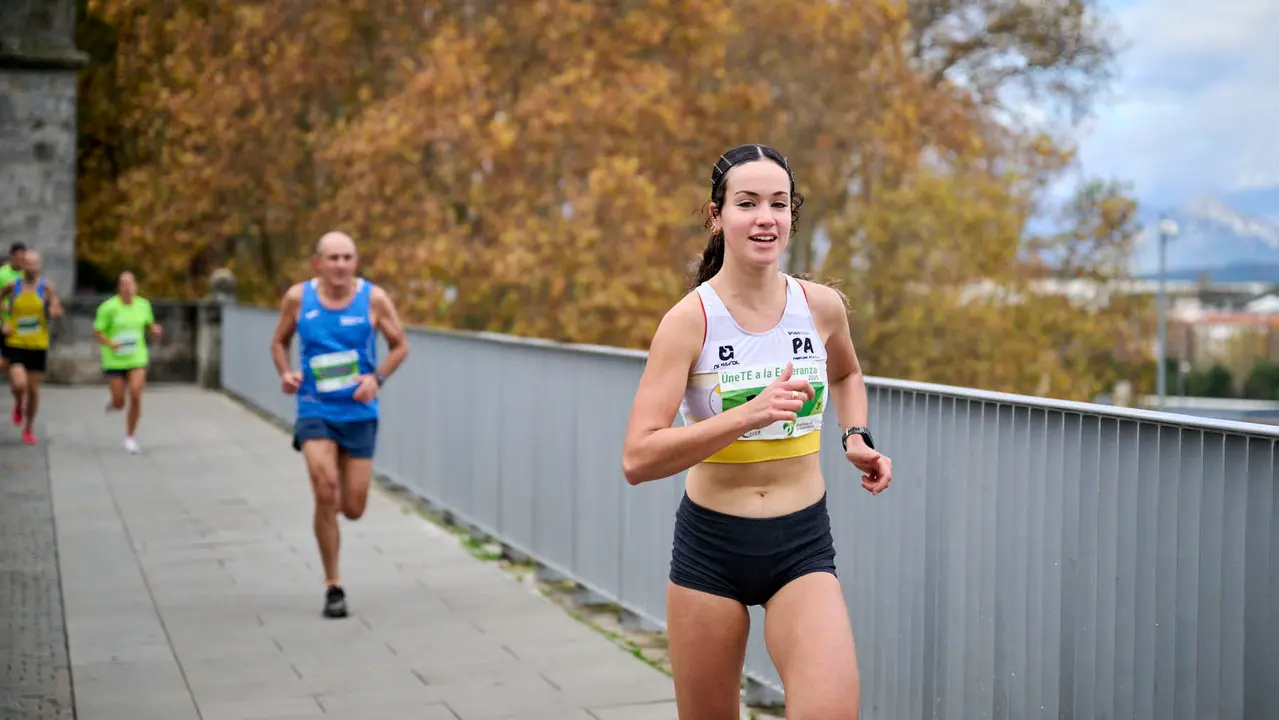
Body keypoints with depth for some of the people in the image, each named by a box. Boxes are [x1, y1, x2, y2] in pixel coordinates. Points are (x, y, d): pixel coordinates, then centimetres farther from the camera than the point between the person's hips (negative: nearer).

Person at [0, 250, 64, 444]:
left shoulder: (46, 286, -6)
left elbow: (57, 312, -8)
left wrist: (55, 311, -34)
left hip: (38, 345, 0)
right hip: (16, 344, 0)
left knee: (33, 389, 7)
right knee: (19, 385, -18)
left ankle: (29, 429, 26)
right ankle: (18, 404, 18)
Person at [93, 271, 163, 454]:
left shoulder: (143, 305, 2)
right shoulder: (108, 307, -9)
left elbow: (150, 327, 15)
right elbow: (97, 332, -5)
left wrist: (155, 331, -8)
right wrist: (111, 344, -23)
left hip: (137, 358, 2)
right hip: (114, 361, -2)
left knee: (136, 397, -13)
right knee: (119, 404, 2)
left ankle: (129, 437, 6)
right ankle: (113, 402, 43)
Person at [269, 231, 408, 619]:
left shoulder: (374, 298, -6)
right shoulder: (298, 297, -4)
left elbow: (400, 346, 3)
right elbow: (279, 342, 11)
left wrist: (377, 377, -14)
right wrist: (285, 372, -9)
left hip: (359, 413, 1)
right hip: (315, 411, -1)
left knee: (353, 509, 3)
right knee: (325, 490, -20)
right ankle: (333, 586, -5)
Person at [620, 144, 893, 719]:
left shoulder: (822, 306, -1)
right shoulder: (689, 319, -12)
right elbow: (637, 460, -22)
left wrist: (856, 439, 7)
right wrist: (749, 415, -30)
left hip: (803, 546, 2)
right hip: (710, 546, -2)